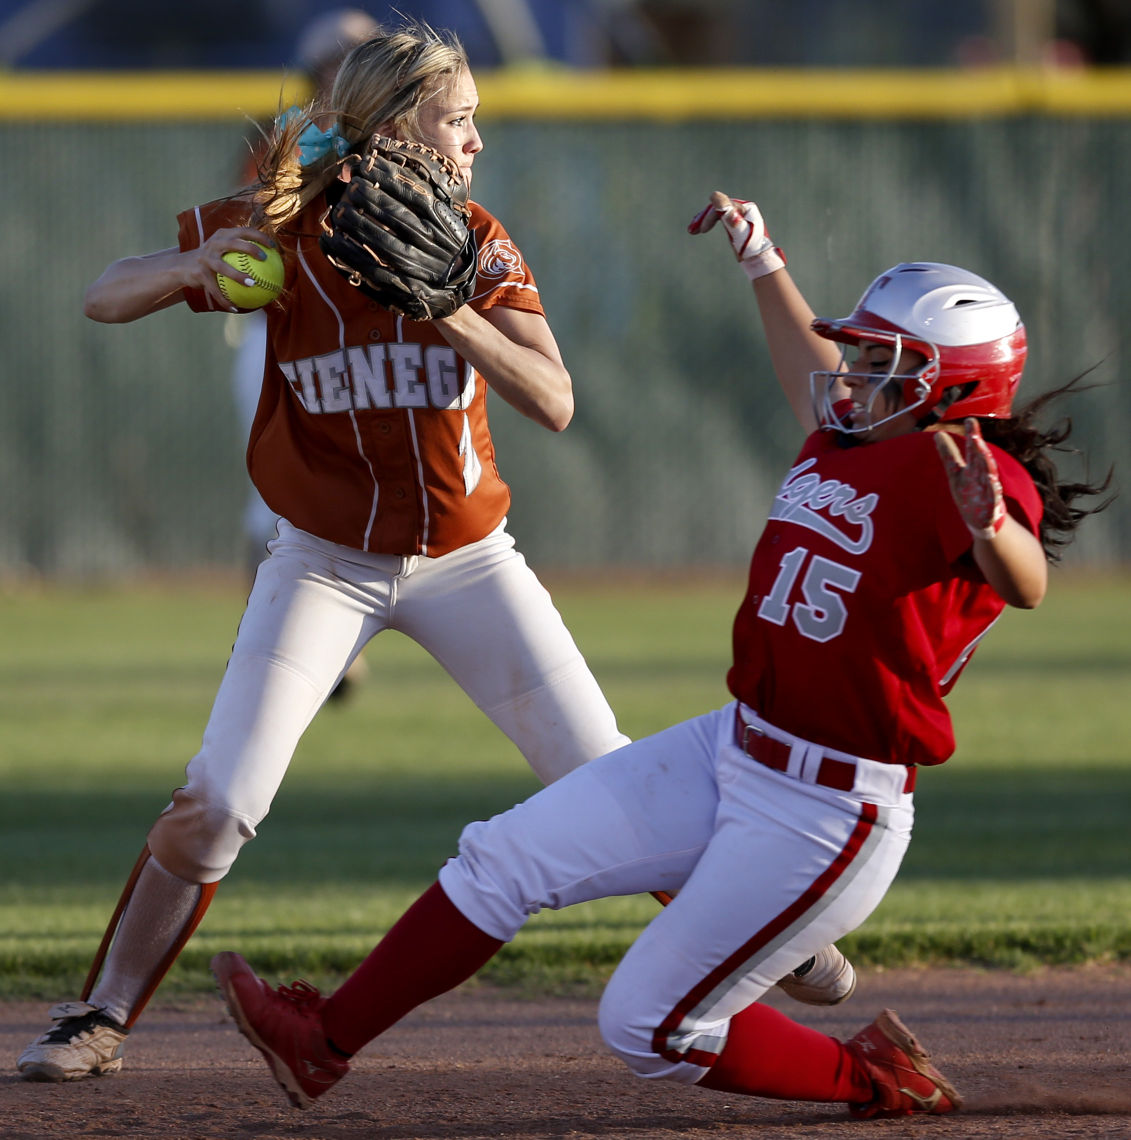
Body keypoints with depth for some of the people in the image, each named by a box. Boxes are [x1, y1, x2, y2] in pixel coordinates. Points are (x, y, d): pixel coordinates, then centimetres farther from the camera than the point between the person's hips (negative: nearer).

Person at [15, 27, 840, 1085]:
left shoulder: (477, 245, -6)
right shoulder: (281, 225, -10)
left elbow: (554, 403, -16)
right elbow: (104, 298, -9)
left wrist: (446, 310, -30)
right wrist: (190, 267, -30)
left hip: (465, 555, 2)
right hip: (325, 561, -2)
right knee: (214, 802, -13)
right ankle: (98, 1019, -1)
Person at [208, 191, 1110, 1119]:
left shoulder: (965, 474, -19)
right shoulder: (845, 445, 8)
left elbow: (1027, 584, -39)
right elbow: (815, 375, 31)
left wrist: (988, 529, -61)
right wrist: (762, 259, 41)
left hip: (823, 819, -9)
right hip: (727, 755, 9)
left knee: (649, 1029, -3)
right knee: (504, 858, 5)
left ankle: (873, 1078, 14)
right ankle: (325, 1040, 14)